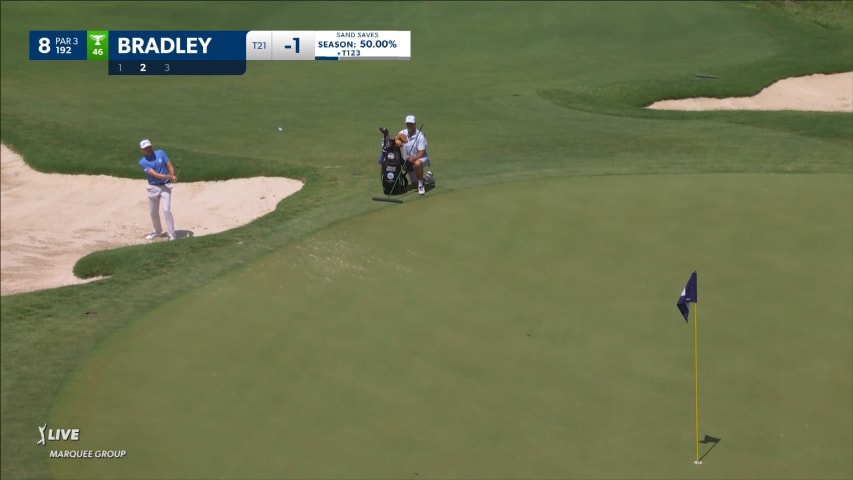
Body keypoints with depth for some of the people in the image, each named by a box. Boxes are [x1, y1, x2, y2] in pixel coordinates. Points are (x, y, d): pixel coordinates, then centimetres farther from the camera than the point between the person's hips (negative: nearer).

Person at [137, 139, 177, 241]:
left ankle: (171, 235, -8)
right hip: (153, 187, 2)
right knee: (153, 212, 12)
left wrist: (172, 176, -24)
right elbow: (155, 174, -19)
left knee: (166, 210, -13)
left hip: (165, 186, -1)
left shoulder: (160, 153, -3)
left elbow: (170, 166, -3)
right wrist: (168, 176, -30)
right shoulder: (142, 162, -9)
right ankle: (158, 231, 37)